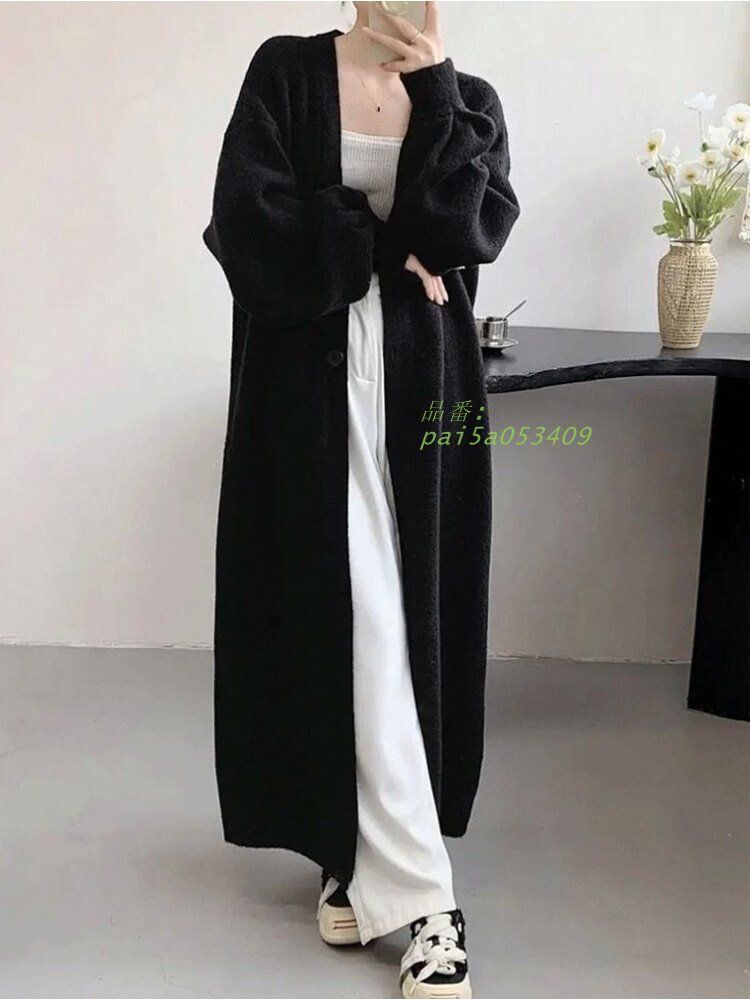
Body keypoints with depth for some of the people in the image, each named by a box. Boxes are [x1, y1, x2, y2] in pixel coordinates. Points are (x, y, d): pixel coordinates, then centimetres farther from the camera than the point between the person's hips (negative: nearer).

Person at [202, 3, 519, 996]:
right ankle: (421, 892, 4)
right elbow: (245, 216, -9)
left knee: (409, 612, 4)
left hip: (422, 383, 3)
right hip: (311, 381, -2)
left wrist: (433, 84, -8)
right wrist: (387, 248, -6)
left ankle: (365, 852, 22)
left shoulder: (469, 100, 10)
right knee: (347, 616, -6)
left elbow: (473, 227, -8)